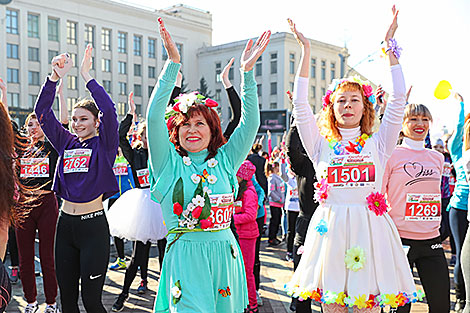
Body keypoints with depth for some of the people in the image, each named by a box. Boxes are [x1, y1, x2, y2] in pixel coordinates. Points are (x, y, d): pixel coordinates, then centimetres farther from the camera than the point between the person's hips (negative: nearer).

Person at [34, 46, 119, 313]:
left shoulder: (104, 144, -3)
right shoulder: (66, 143, 10)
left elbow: (110, 111, -21)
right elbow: (42, 112, 5)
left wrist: (87, 76, -18)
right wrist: (54, 77, -6)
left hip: (94, 224, -5)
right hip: (66, 223, 5)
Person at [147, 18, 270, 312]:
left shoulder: (224, 160, 7)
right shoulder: (169, 163, 1)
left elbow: (251, 123, 1)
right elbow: (154, 116, -10)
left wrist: (248, 72, -6)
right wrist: (173, 63, -14)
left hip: (224, 252, 3)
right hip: (185, 257, -2)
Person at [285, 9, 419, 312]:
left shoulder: (377, 144, 9)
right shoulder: (322, 145, 8)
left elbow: (398, 99, 1)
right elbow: (300, 104, 0)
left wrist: (390, 45, 2)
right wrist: (306, 51, 0)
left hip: (369, 227, 0)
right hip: (331, 227, 0)